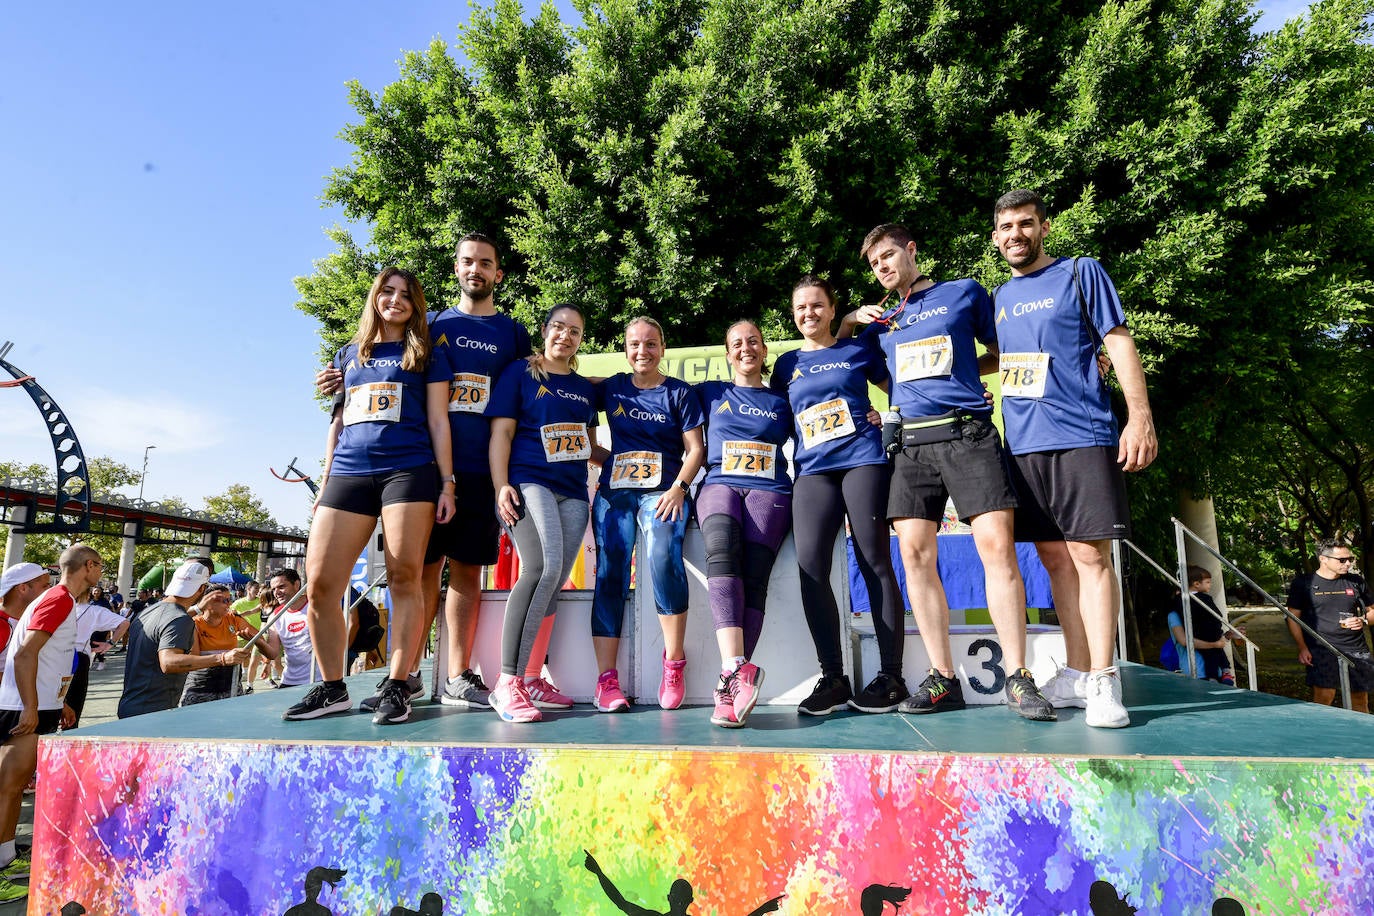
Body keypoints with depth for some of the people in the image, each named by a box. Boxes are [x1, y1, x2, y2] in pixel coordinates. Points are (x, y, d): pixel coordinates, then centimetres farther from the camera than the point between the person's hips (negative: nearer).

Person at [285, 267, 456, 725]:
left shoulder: (427, 356, 12)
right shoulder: (348, 356, 23)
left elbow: (438, 421, 6)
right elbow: (337, 424, 23)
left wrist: (447, 483, -3)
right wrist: (324, 486, 17)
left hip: (408, 472, -3)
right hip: (348, 475, 4)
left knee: (404, 577, -9)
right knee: (319, 584, -4)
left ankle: (397, 688, 0)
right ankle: (332, 688, 9)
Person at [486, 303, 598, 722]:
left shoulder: (585, 387, 21)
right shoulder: (520, 373, 6)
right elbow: (501, 432, -2)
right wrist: (501, 486, -12)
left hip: (573, 493, 6)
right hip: (528, 482, -6)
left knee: (553, 584, -2)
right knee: (544, 568, -26)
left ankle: (527, 677, 7)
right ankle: (508, 682, -22)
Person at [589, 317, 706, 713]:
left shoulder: (680, 393, 9)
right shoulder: (611, 388, 15)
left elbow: (695, 449, 3)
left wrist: (679, 487, -11)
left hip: (663, 491, -2)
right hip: (613, 492, 3)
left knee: (663, 558, -29)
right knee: (610, 573, -14)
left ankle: (673, 664, -16)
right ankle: (606, 678, -11)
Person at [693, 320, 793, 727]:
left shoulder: (782, 401, 21)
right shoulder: (711, 394, 22)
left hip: (769, 491, 0)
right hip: (719, 486, 0)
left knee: (753, 575, -24)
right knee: (721, 550, -33)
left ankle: (731, 686, -29)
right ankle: (737, 668, -44)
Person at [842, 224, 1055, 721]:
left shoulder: (966, 293, 14)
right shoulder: (880, 321, 22)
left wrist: (950, 373, 5)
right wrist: (848, 320, 16)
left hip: (968, 432, -3)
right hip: (912, 442, 4)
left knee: (997, 545, -14)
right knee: (914, 553, -6)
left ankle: (1017, 679, -4)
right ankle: (942, 679, 3)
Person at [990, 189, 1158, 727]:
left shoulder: (1080, 273, 5)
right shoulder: (999, 297, 19)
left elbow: (1119, 341, -1)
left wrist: (1140, 416, -10)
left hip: (1081, 436, -5)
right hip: (1023, 442, 5)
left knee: (1089, 555, -7)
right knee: (1055, 558, 7)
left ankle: (1103, 683, -1)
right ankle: (1078, 676, 16)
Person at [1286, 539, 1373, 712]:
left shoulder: (1356, 582, 11)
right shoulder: (1303, 583, 0)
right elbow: (1293, 617, 1)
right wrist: (1302, 647, -8)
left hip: (1356, 650, 4)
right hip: (1321, 650, -4)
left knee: (1360, 700, 7)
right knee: (1324, 695, -15)